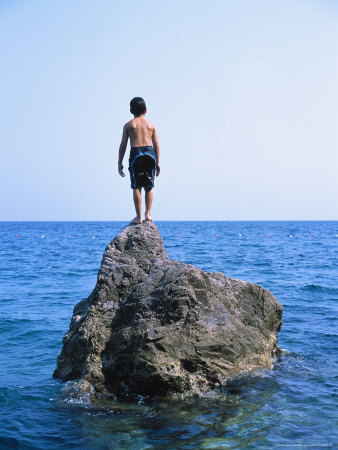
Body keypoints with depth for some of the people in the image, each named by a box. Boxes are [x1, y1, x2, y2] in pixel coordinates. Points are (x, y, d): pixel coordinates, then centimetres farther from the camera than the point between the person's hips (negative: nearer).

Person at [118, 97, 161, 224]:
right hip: (150, 153, 2)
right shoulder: (151, 125, 14)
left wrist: (120, 163, 8)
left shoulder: (128, 125, 7)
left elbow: (123, 145, 4)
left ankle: (139, 217, 0)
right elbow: (156, 145, 11)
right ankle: (148, 213, 12)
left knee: (136, 187, 1)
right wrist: (157, 162, 17)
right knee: (149, 186, 14)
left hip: (136, 153, -2)